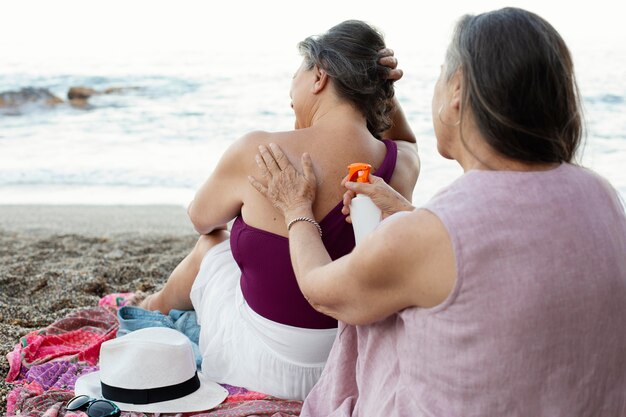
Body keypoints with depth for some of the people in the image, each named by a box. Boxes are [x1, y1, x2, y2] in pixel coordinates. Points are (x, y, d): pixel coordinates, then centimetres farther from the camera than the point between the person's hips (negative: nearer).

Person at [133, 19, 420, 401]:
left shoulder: (258, 152, -21)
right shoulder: (403, 165, -10)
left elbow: (200, 219, -1)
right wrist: (384, 93, 1)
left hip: (265, 372, -4)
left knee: (210, 244, 28)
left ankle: (161, 305, 60)